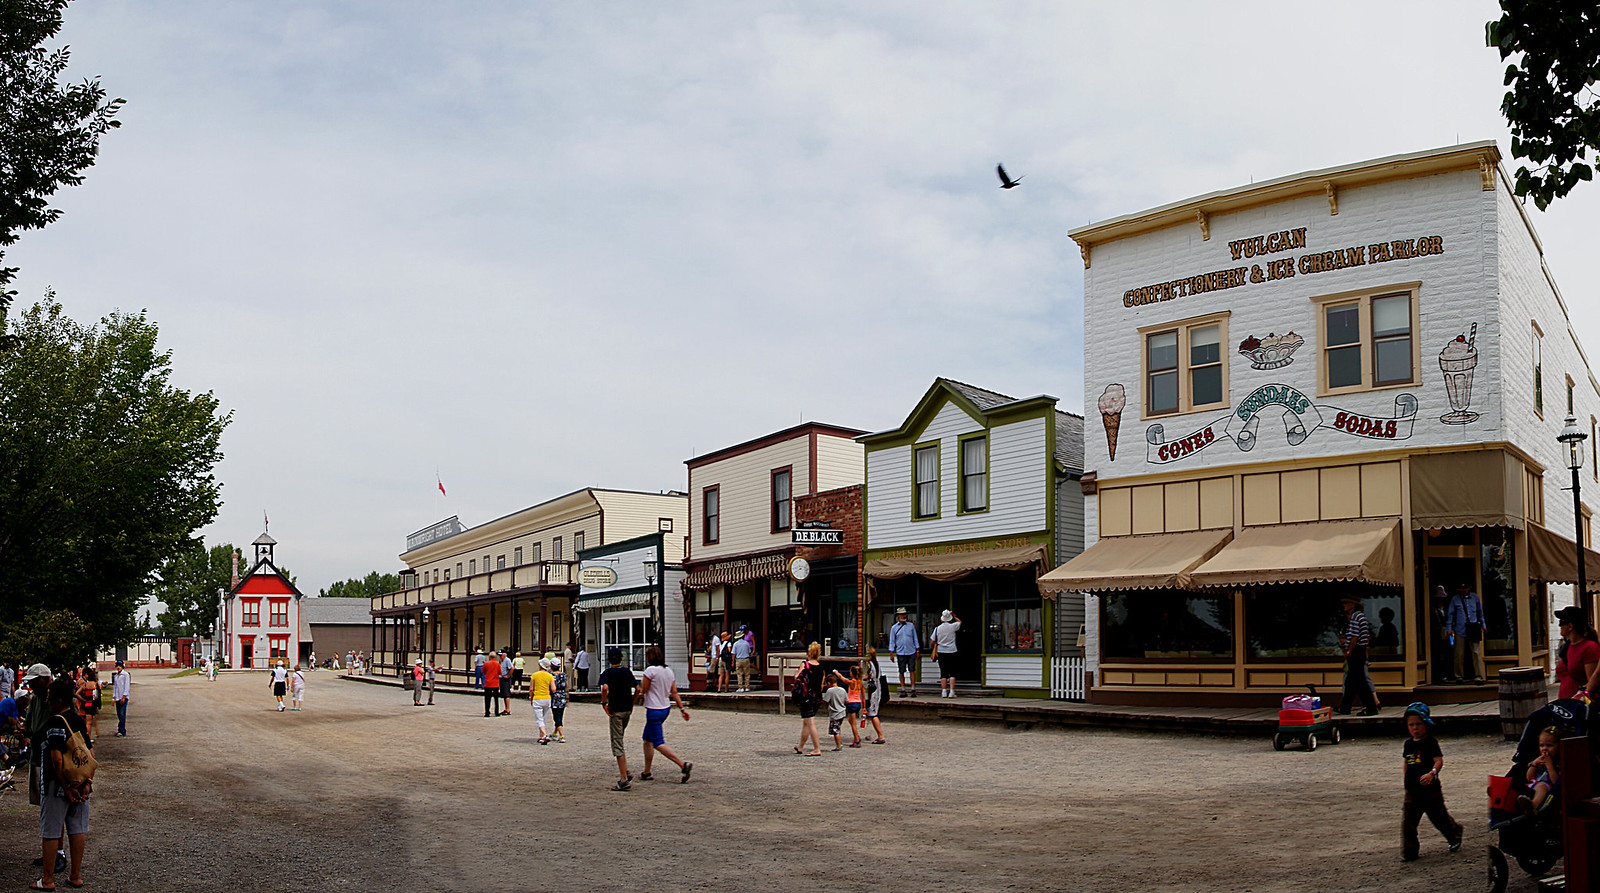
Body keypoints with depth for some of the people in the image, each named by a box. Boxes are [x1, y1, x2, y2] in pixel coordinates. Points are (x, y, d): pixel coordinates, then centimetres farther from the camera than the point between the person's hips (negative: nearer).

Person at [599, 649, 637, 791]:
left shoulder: (607, 673, -7)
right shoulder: (627, 671, 9)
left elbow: (605, 688, -27)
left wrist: (604, 703, -15)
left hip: (616, 710, -6)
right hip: (628, 710, 6)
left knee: (617, 744, -3)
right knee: (620, 739, 23)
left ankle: (624, 779, -6)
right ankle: (626, 773, 16)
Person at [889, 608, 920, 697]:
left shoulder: (911, 626, 9)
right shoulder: (894, 628, 7)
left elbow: (915, 638, 13)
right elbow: (892, 641, 7)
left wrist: (917, 650, 8)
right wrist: (891, 653, 1)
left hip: (911, 652, 0)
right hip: (900, 653, 0)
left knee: (912, 670, -4)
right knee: (901, 672, 1)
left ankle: (913, 690, -2)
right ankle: (903, 690, 8)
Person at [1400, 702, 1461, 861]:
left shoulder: (1431, 741, -10)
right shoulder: (1409, 743, 8)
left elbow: (1439, 760, -21)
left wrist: (1432, 773, -39)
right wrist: (1406, 781, 21)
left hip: (1430, 789, -5)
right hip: (1412, 791, 5)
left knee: (1440, 818, 13)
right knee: (1407, 821, -3)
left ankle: (1455, 836, 43)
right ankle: (1408, 852, 4)